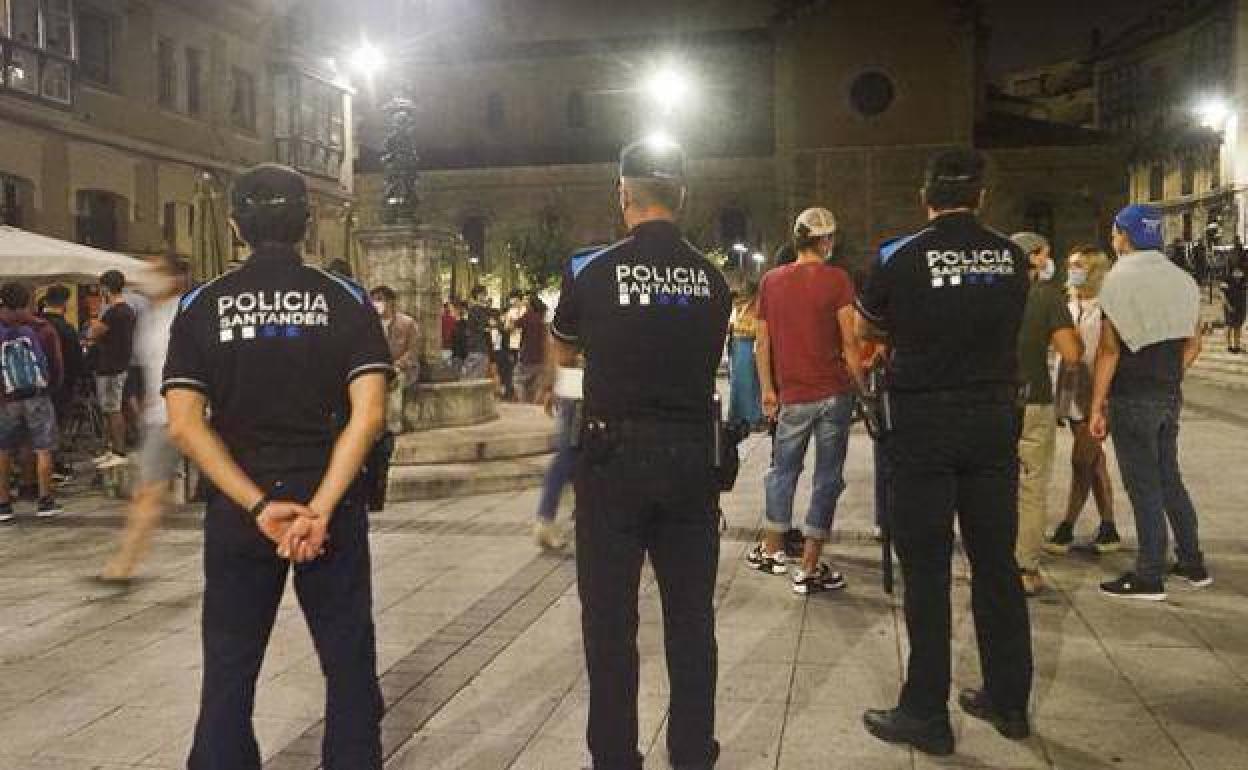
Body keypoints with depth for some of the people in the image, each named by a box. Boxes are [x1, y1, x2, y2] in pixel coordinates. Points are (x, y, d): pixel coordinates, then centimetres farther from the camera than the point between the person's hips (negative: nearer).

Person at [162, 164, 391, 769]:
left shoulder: (202, 306, 0)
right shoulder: (345, 299, -2)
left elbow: (184, 424, -9)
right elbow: (369, 413, -14)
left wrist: (259, 506, -13)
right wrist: (321, 507, -15)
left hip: (238, 508, 1)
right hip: (331, 501, -1)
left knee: (229, 669, 13)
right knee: (349, 662, 11)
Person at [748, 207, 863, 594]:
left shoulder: (770, 281, 5)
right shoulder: (836, 279, -6)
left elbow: (763, 344, 8)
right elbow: (849, 343, -7)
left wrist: (768, 390, 16)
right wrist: (862, 388, 1)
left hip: (793, 397, 3)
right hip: (834, 392, -3)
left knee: (783, 470, 19)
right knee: (827, 477, 4)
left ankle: (771, 551, 29)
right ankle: (809, 569, 7)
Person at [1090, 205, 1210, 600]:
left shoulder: (1120, 280, -12)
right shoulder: (1184, 280, 9)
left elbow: (1109, 350, -15)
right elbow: (1192, 345, 12)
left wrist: (1097, 407, -12)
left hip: (1131, 398, -7)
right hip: (1170, 396, 7)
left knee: (1143, 485, -2)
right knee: (1169, 477, 18)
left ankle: (1149, 578, 4)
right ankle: (1193, 564, 25)